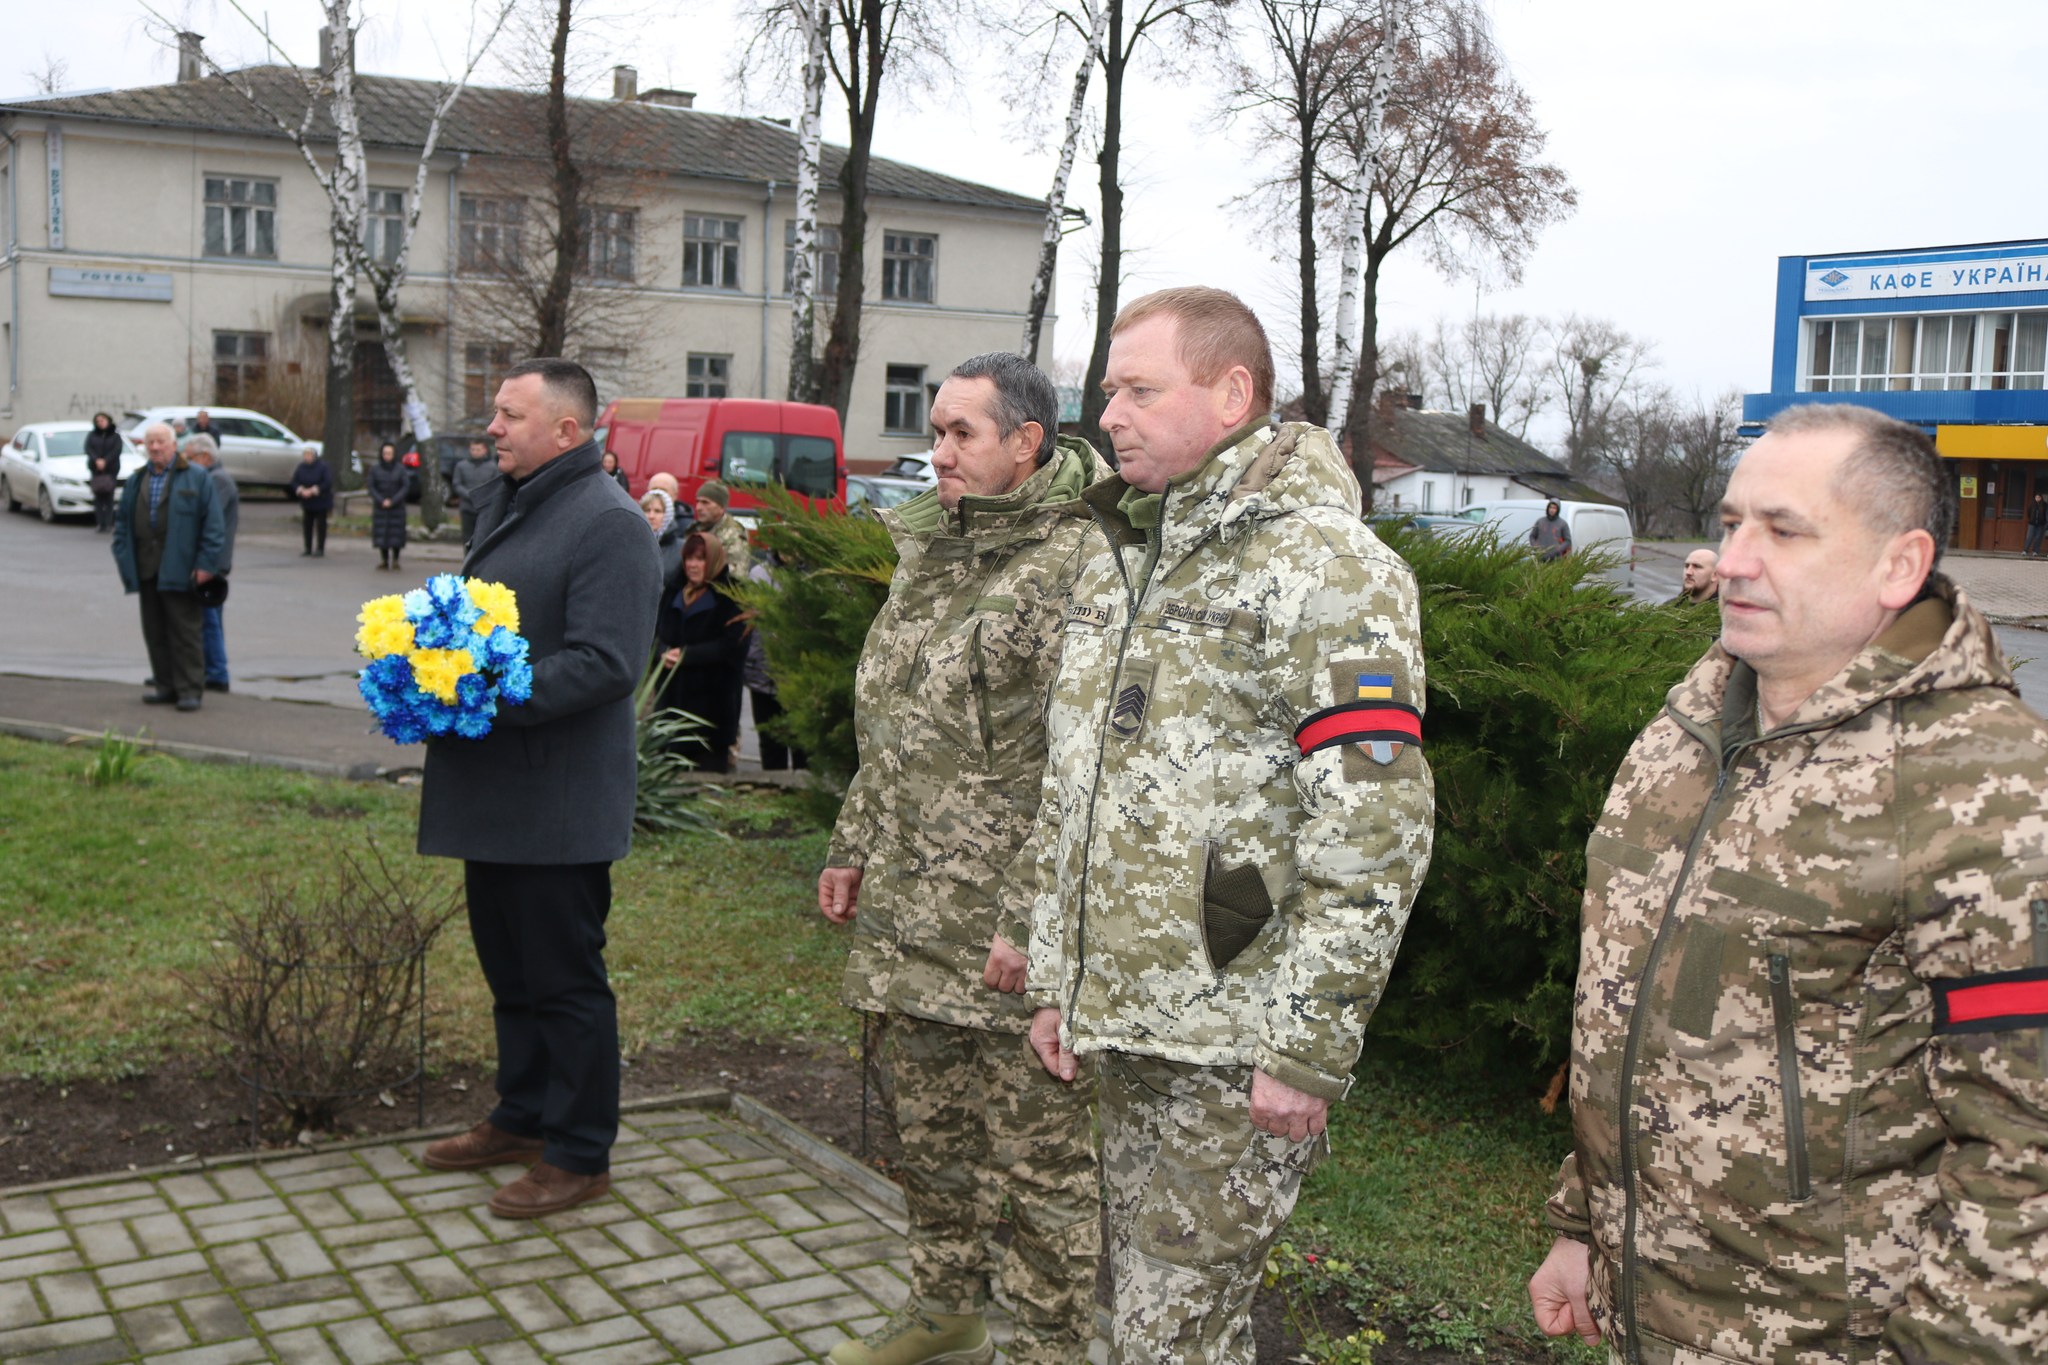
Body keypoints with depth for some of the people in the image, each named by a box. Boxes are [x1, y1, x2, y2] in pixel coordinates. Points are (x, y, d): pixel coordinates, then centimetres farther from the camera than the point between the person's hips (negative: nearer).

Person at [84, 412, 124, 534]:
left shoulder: (115, 436, 9)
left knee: (109, 497, -7)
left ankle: (108, 524, -7)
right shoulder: (91, 435, 14)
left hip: (111, 470, -2)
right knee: (98, 497, -3)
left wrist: (105, 461, -15)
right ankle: (100, 524, -2)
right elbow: (88, 449, 1)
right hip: (96, 470, 2)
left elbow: (117, 450, -4)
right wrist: (97, 460, -15)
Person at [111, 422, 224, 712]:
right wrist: (123, 558, 6)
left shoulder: (196, 477, 1)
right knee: (155, 632, 8)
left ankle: (189, 689, -1)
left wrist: (206, 563, -11)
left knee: (184, 631, -4)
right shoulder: (135, 481, 17)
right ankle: (165, 685, 16)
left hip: (178, 568, -5)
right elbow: (122, 521, 19)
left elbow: (212, 524, -4)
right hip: (146, 568, 5)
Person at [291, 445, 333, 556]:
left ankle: (320, 549, 5)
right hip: (306, 502, 5)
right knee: (307, 525, 6)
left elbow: (328, 483, -18)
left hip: (321, 502, -5)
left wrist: (312, 491, -21)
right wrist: (302, 490, -16)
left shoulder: (323, 467, -13)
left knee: (320, 525, -1)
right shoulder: (301, 467, 1)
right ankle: (308, 548, 15)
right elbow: (294, 481, 3)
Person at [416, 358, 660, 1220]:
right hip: (494, 792, 9)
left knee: (565, 978, 1)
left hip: (560, 801, -9)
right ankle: (523, 1118, 36)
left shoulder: (608, 523, -15)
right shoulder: (502, 503, 15)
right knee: (508, 966, 20)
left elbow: (606, 663, -23)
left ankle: (580, 1155, 14)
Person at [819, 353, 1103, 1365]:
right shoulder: (928, 551, 13)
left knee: (1041, 1153, 3)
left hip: (1012, 936, -9)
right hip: (909, 913, 9)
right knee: (933, 1128, 21)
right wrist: (854, 847, 19)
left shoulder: (1072, 568, -16)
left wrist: (1032, 919, -22)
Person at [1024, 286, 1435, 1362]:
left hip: (1238, 1043, -8)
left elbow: (1375, 830, -18)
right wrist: (1055, 978, 16)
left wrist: (1310, 1049, -19)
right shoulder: (1116, 559, 13)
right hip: (1124, 1025, 8)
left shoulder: (1326, 566, -14)